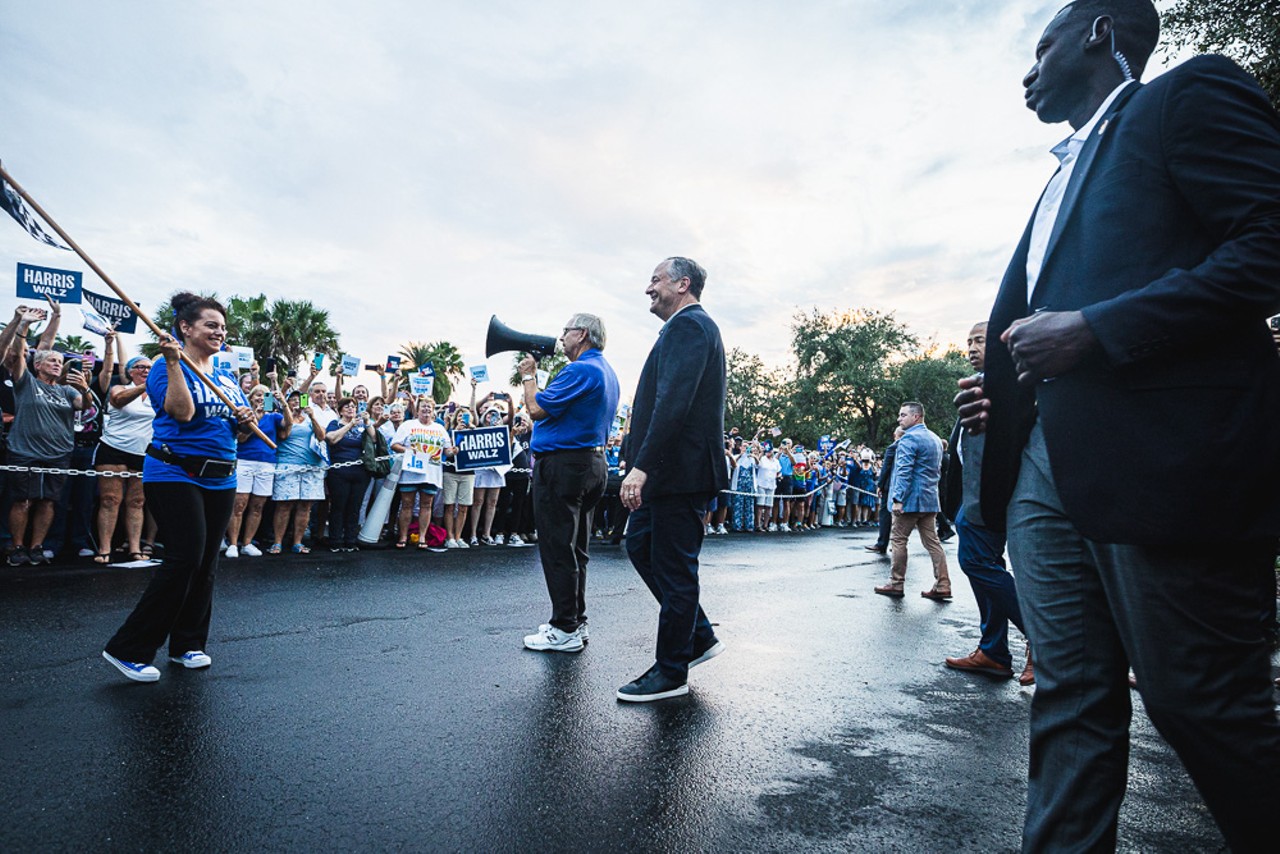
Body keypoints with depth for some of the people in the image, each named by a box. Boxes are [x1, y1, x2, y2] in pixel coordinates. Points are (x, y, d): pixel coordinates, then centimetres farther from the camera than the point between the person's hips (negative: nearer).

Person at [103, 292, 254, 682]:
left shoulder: (228, 376, 15)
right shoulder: (167, 369, -4)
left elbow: (241, 427, 18)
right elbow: (182, 412, -22)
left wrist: (246, 419, -4)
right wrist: (173, 361, -24)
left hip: (221, 479, 7)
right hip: (175, 474, -7)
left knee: (206, 563, 9)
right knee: (186, 558, -15)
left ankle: (188, 644, 22)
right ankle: (128, 649, -2)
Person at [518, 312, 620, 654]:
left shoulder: (579, 371, -15)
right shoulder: (608, 374, 17)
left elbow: (537, 408, -18)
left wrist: (528, 375, -2)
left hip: (562, 465, -10)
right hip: (593, 463, 10)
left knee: (557, 548, -4)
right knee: (575, 547, 14)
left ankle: (565, 630, 1)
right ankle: (577, 622, 21)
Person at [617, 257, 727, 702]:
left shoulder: (688, 325, -12)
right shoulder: (688, 326, 21)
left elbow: (673, 402, -25)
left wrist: (642, 466, -29)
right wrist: (645, 465, 18)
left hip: (681, 469, -11)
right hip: (668, 471, 11)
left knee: (674, 567, -1)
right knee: (640, 545, 18)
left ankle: (671, 672, 14)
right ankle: (698, 637, 27)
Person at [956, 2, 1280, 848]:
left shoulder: (1191, 95, 5)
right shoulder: (1068, 176, 28)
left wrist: (1092, 331, -16)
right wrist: (1008, 394, 11)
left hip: (1162, 461, -8)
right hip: (1046, 468, 8)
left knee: (1206, 710, 3)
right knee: (1070, 703, 9)